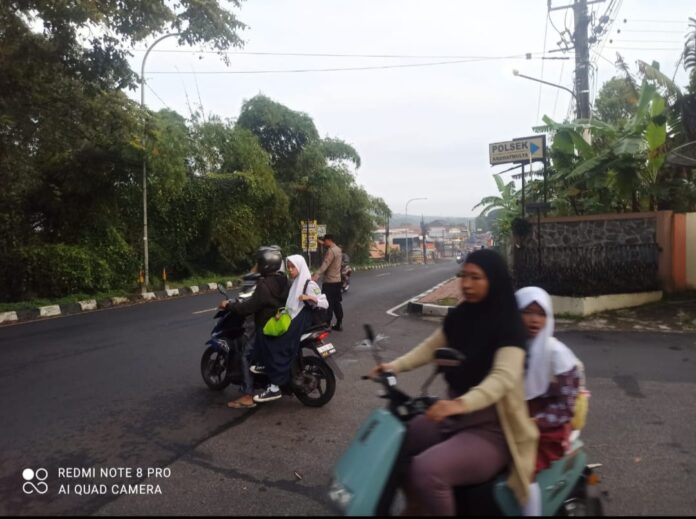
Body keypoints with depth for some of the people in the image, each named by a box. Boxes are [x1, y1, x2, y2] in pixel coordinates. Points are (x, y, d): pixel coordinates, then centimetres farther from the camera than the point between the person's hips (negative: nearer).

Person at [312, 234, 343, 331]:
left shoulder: (331, 251, -18)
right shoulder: (338, 249, 10)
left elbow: (324, 265, -31)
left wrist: (315, 276, -40)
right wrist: (323, 243, 29)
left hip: (329, 282, -9)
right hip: (337, 280, 9)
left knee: (328, 304, -5)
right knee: (336, 303, 13)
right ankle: (339, 324, 17)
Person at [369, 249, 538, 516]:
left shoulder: (508, 324, -17)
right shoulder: (459, 316, 5)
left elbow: (504, 377, -31)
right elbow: (430, 347, 9)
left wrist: (462, 403, -48)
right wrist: (395, 366, -8)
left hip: (491, 430, -8)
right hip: (453, 418, 8)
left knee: (426, 471, -29)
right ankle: (415, 505, 25)